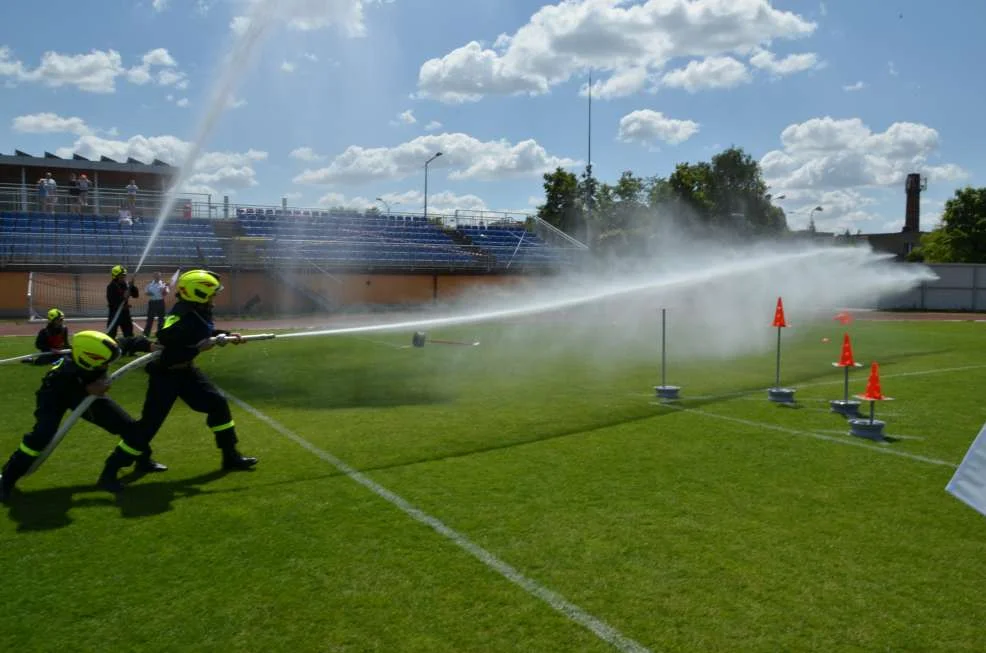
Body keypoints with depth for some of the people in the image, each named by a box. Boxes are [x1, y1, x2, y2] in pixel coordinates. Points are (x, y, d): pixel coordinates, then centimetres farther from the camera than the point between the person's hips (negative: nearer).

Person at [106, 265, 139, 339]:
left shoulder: (126, 285, 7)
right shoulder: (111, 286, -11)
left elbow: (136, 295, 6)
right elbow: (111, 301, -20)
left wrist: (132, 286, -9)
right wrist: (123, 297, -28)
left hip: (125, 312, 6)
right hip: (115, 312, -6)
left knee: (129, 334, 13)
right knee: (111, 334, -4)